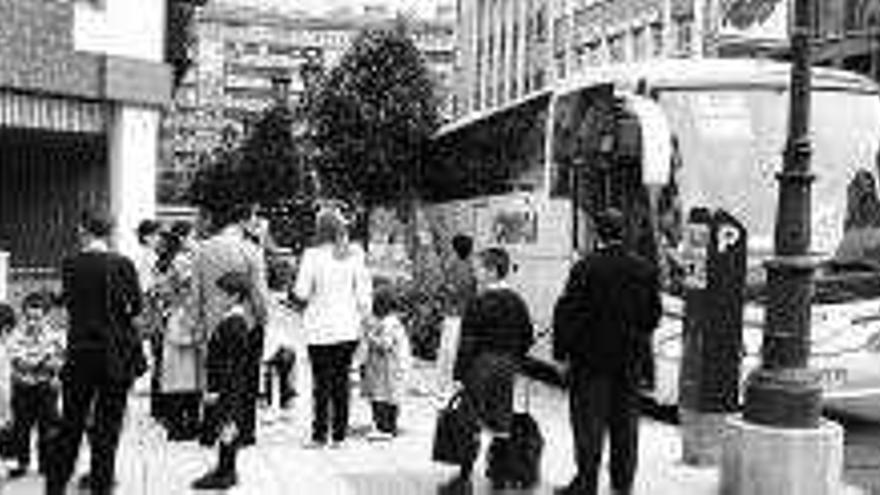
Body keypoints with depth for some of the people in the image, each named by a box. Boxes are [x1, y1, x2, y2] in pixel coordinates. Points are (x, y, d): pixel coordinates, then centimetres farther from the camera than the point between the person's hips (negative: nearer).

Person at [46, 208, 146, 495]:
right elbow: (136, 305, -6)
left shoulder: (70, 265, -5)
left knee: (72, 419, 14)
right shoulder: (122, 264, -8)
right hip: (116, 351, -1)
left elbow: (67, 302, 1)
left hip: (80, 350, 1)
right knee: (109, 419, 10)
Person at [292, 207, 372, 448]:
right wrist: (361, 316, 15)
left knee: (322, 383, 3)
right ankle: (339, 435, 13)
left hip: (320, 329, -3)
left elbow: (301, 294, -10)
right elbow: (364, 291, 2)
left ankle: (320, 435, 7)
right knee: (342, 381, 9)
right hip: (348, 328, 3)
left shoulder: (312, 256, -11)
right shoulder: (354, 255, -1)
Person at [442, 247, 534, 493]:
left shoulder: (479, 302, -13)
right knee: (502, 424, 12)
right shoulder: (517, 302, 6)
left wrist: (459, 374, -10)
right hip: (507, 369, 6)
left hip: (481, 367, -6)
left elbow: (468, 343, -14)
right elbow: (528, 339, 11)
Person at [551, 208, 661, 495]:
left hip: (591, 356, -4)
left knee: (589, 422, 2)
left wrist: (561, 350, -4)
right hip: (630, 359, 5)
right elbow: (653, 313, 10)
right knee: (625, 422, 13)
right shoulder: (645, 270, 2)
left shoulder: (585, 268, -13)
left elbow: (567, 312, -12)